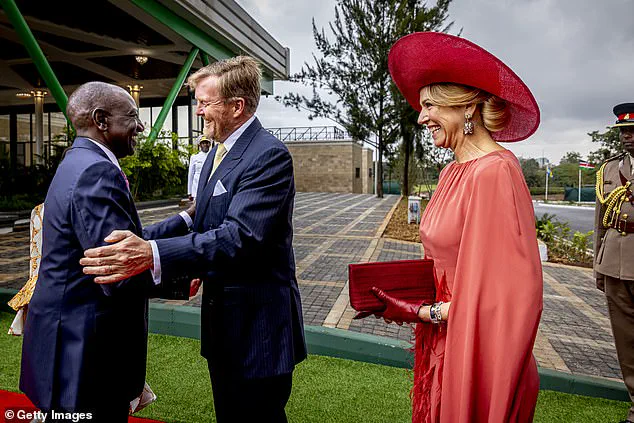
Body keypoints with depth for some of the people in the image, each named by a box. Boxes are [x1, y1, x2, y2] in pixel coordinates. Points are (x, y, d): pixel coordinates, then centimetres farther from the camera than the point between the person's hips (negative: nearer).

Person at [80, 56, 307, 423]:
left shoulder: (270, 155, -19)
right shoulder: (217, 152, 12)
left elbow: (242, 235, -30)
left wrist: (153, 255, -38)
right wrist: (197, 268, 5)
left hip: (257, 325, -9)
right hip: (222, 322, 9)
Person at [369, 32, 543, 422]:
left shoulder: (494, 170, -22)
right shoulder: (453, 171, 4)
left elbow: (509, 289, -23)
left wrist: (423, 313, -17)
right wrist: (405, 295, 0)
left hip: (477, 354, -7)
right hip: (443, 345, 8)